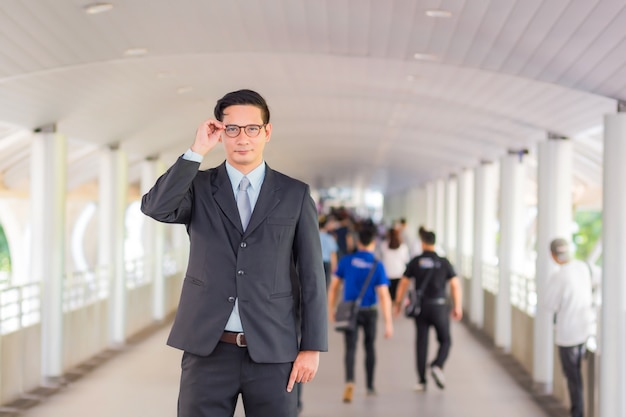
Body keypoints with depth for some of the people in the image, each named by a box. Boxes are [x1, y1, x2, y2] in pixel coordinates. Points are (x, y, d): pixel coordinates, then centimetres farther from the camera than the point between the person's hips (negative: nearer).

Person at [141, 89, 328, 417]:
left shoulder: (295, 194, 5)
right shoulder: (198, 187, 7)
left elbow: (311, 275, 4)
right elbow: (155, 207, -15)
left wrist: (312, 347, -2)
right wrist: (197, 152, -14)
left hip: (272, 351, 0)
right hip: (208, 348, 0)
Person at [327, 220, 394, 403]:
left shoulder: (346, 261, -6)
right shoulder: (377, 266, -10)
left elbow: (333, 287, -2)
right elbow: (384, 295, -15)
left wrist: (331, 310, 10)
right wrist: (388, 322, -15)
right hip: (370, 312, 0)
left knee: (350, 348, -2)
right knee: (369, 347, 19)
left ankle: (350, 381, -27)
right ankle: (370, 386, 29)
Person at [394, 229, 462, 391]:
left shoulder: (415, 262, 0)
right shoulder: (444, 262, 0)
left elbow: (403, 283, 2)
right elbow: (455, 284, -5)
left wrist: (398, 303, 12)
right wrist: (458, 307, 0)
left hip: (421, 307, 1)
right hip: (439, 306, -1)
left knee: (421, 343, 8)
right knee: (445, 341, 12)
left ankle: (421, 381, 6)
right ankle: (437, 366, -15)